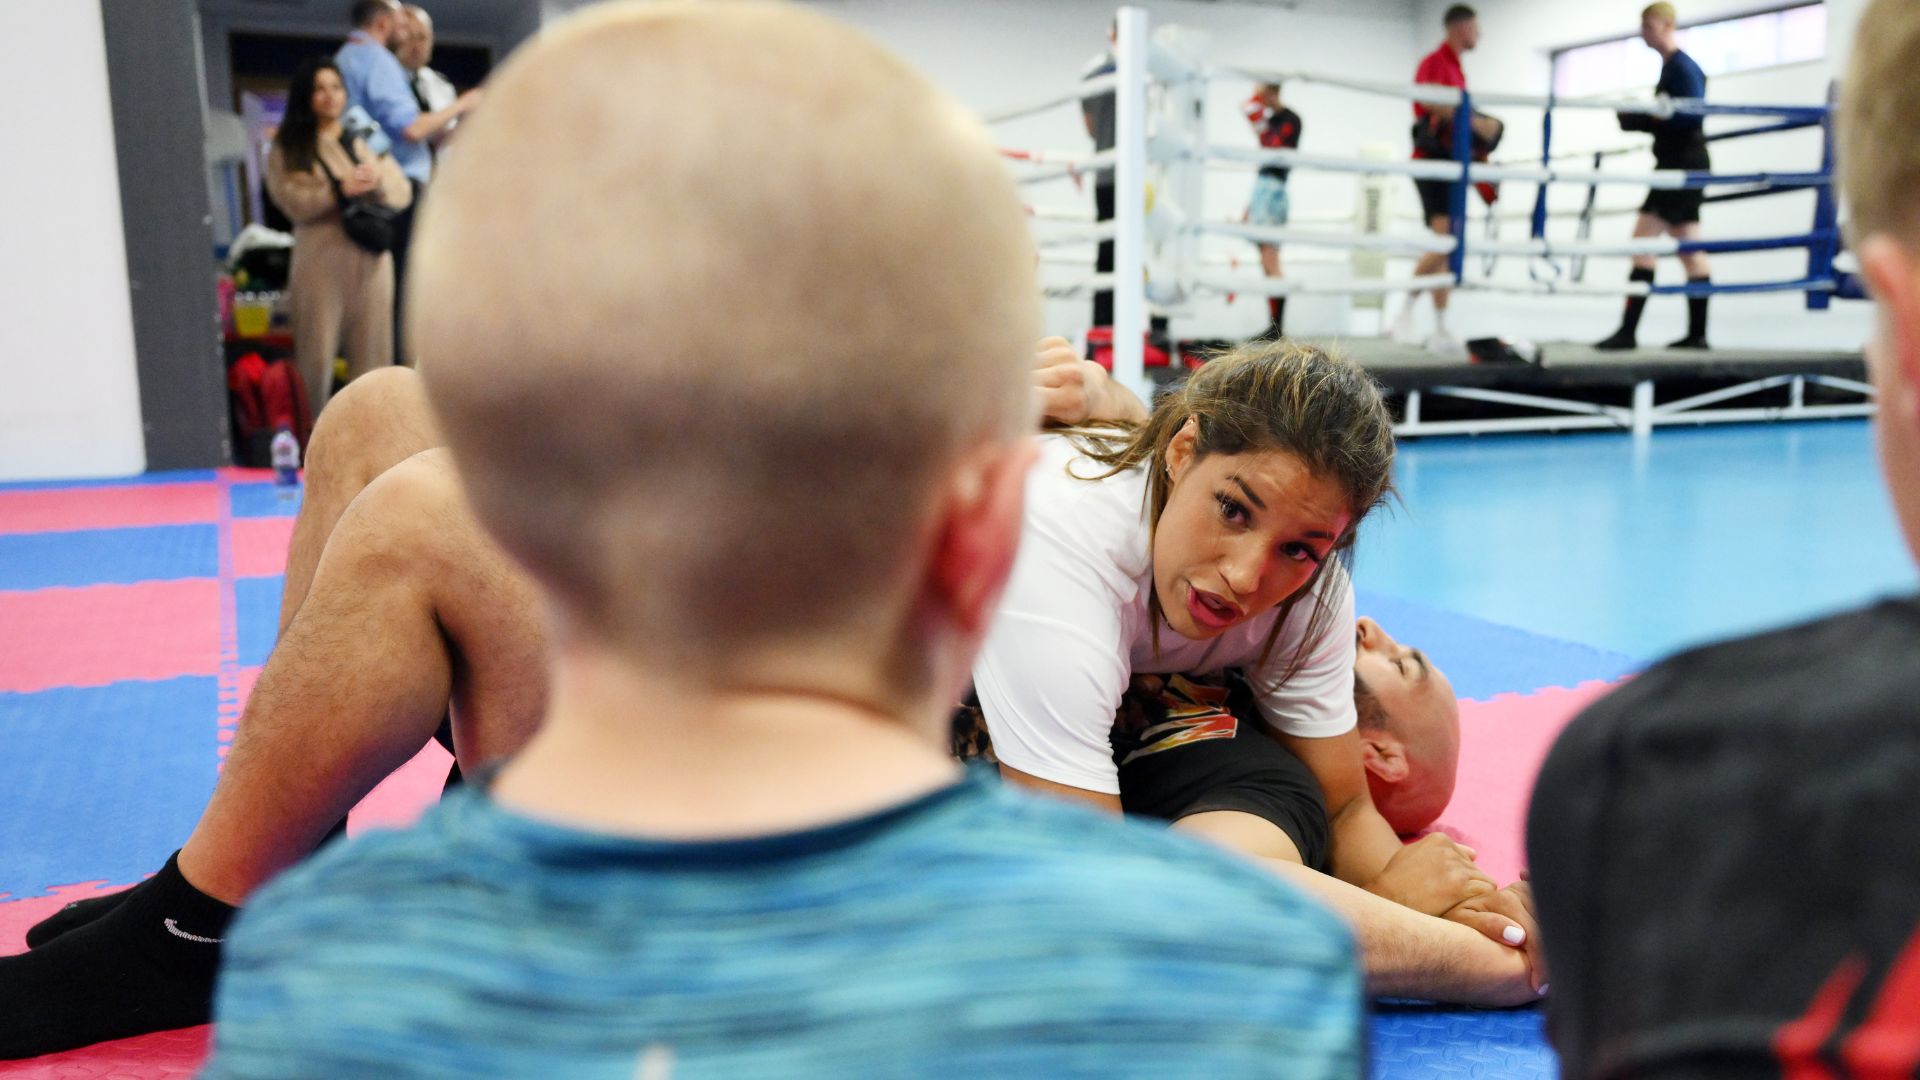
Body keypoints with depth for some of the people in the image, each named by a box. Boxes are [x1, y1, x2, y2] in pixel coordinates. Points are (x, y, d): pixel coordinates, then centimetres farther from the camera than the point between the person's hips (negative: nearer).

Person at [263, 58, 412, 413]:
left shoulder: (365, 138, 15)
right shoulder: (287, 147, 7)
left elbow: (403, 193, 7)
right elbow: (293, 202, -6)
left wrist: (378, 182, -13)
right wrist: (341, 188, -16)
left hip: (371, 257, 3)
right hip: (320, 260, -2)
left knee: (372, 351, 3)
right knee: (317, 355, -4)